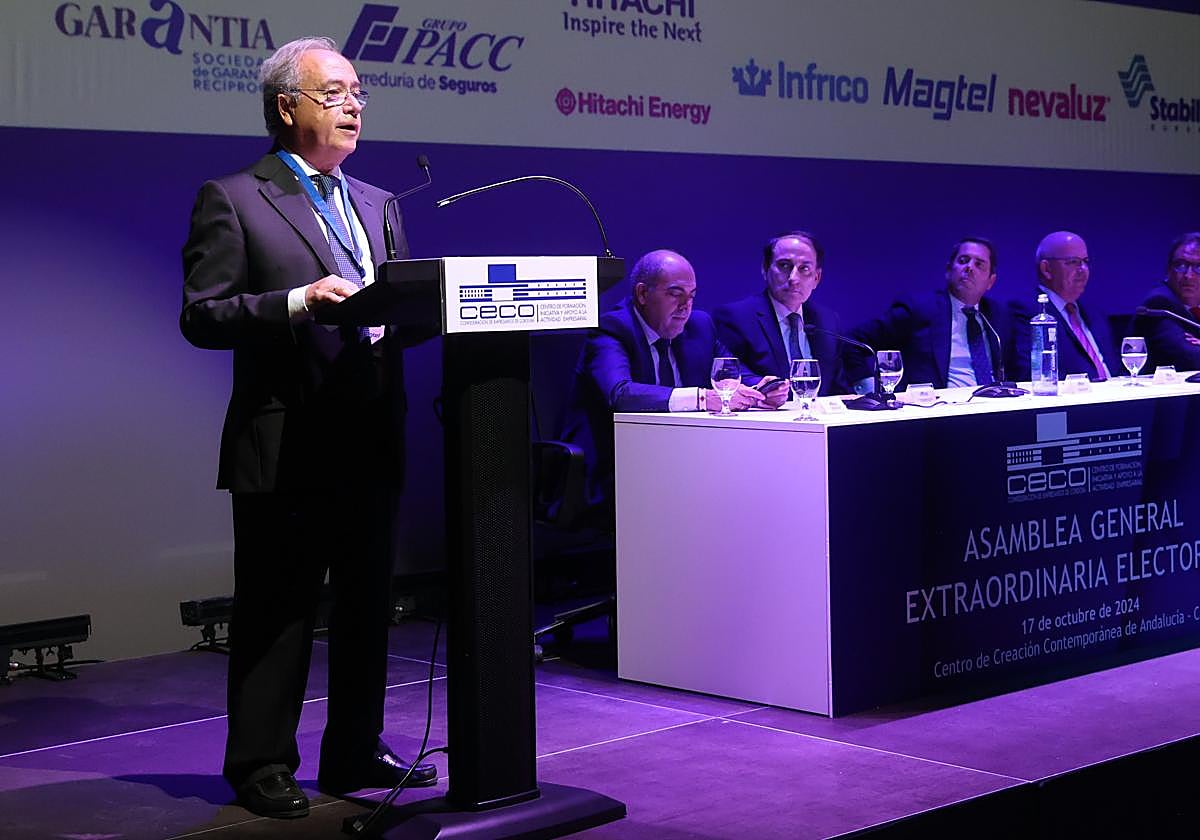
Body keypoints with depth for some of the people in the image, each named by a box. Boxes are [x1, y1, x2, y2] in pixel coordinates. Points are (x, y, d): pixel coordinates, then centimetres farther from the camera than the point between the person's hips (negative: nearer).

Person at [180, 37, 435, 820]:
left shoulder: (378, 205, 17)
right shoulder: (233, 199, -3)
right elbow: (202, 315, -11)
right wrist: (299, 301, -22)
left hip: (370, 440, 7)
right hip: (285, 446, -6)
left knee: (368, 607, 13)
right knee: (276, 612, 2)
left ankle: (356, 754, 25)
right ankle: (262, 766, 13)